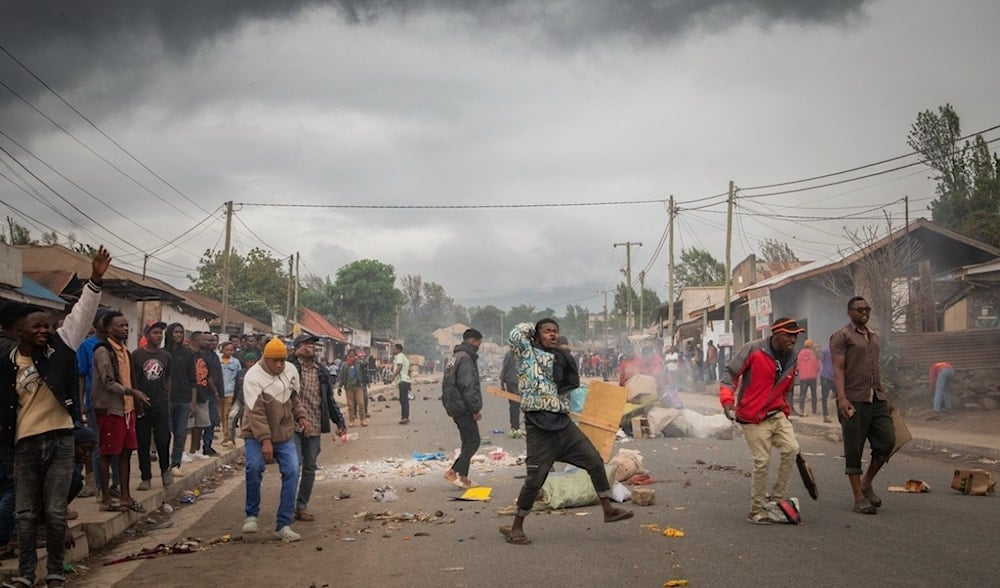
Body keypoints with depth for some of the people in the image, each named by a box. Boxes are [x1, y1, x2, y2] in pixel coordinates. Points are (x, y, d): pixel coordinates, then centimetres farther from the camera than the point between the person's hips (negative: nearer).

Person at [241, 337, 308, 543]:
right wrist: (265, 440, -30)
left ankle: (284, 525, 0)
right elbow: (256, 412, -24)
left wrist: (301, 417, 5)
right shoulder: (254, 377, -18)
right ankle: (252, 515, -2)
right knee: (254, 467, -25)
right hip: (257, 435, -5)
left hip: (285, 434, 5)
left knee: (291, 471, -7)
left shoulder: (291, 370, 1)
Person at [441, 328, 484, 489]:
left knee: (468, 441, 13)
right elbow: (468, 386, -21)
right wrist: (476, 408, -16)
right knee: (473, 441, -7)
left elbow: (448, 384, 23)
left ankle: (463, 477, 13)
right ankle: (453, 472, -11)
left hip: (455, 407, 10)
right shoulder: (466, 358, -15)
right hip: (464, 408, -10)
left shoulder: (454, 357, 19)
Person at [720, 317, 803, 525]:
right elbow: (729, 372, -11)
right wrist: (728, 399, -23)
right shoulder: (754, 350, -11)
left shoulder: (791, 359, 8)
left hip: (777, 415, 6)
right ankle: (756, 511, 7)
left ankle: (777, 499, 3)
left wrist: (785, 413, 17)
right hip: (752, 418, -6)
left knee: (791, 449, -13)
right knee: (762, 462, -8)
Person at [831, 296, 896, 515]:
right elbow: (838, 369, -11)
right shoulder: (842, 336, -3)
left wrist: (884, 397, 23)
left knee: (887, 440, -2)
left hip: (877, 399, 7)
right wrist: (842, 398, -22)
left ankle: (867, 483, 18)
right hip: (854, 401, -7)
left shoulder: (874, 336, 20)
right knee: (854, 450, -2)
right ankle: (859, 498, 5)